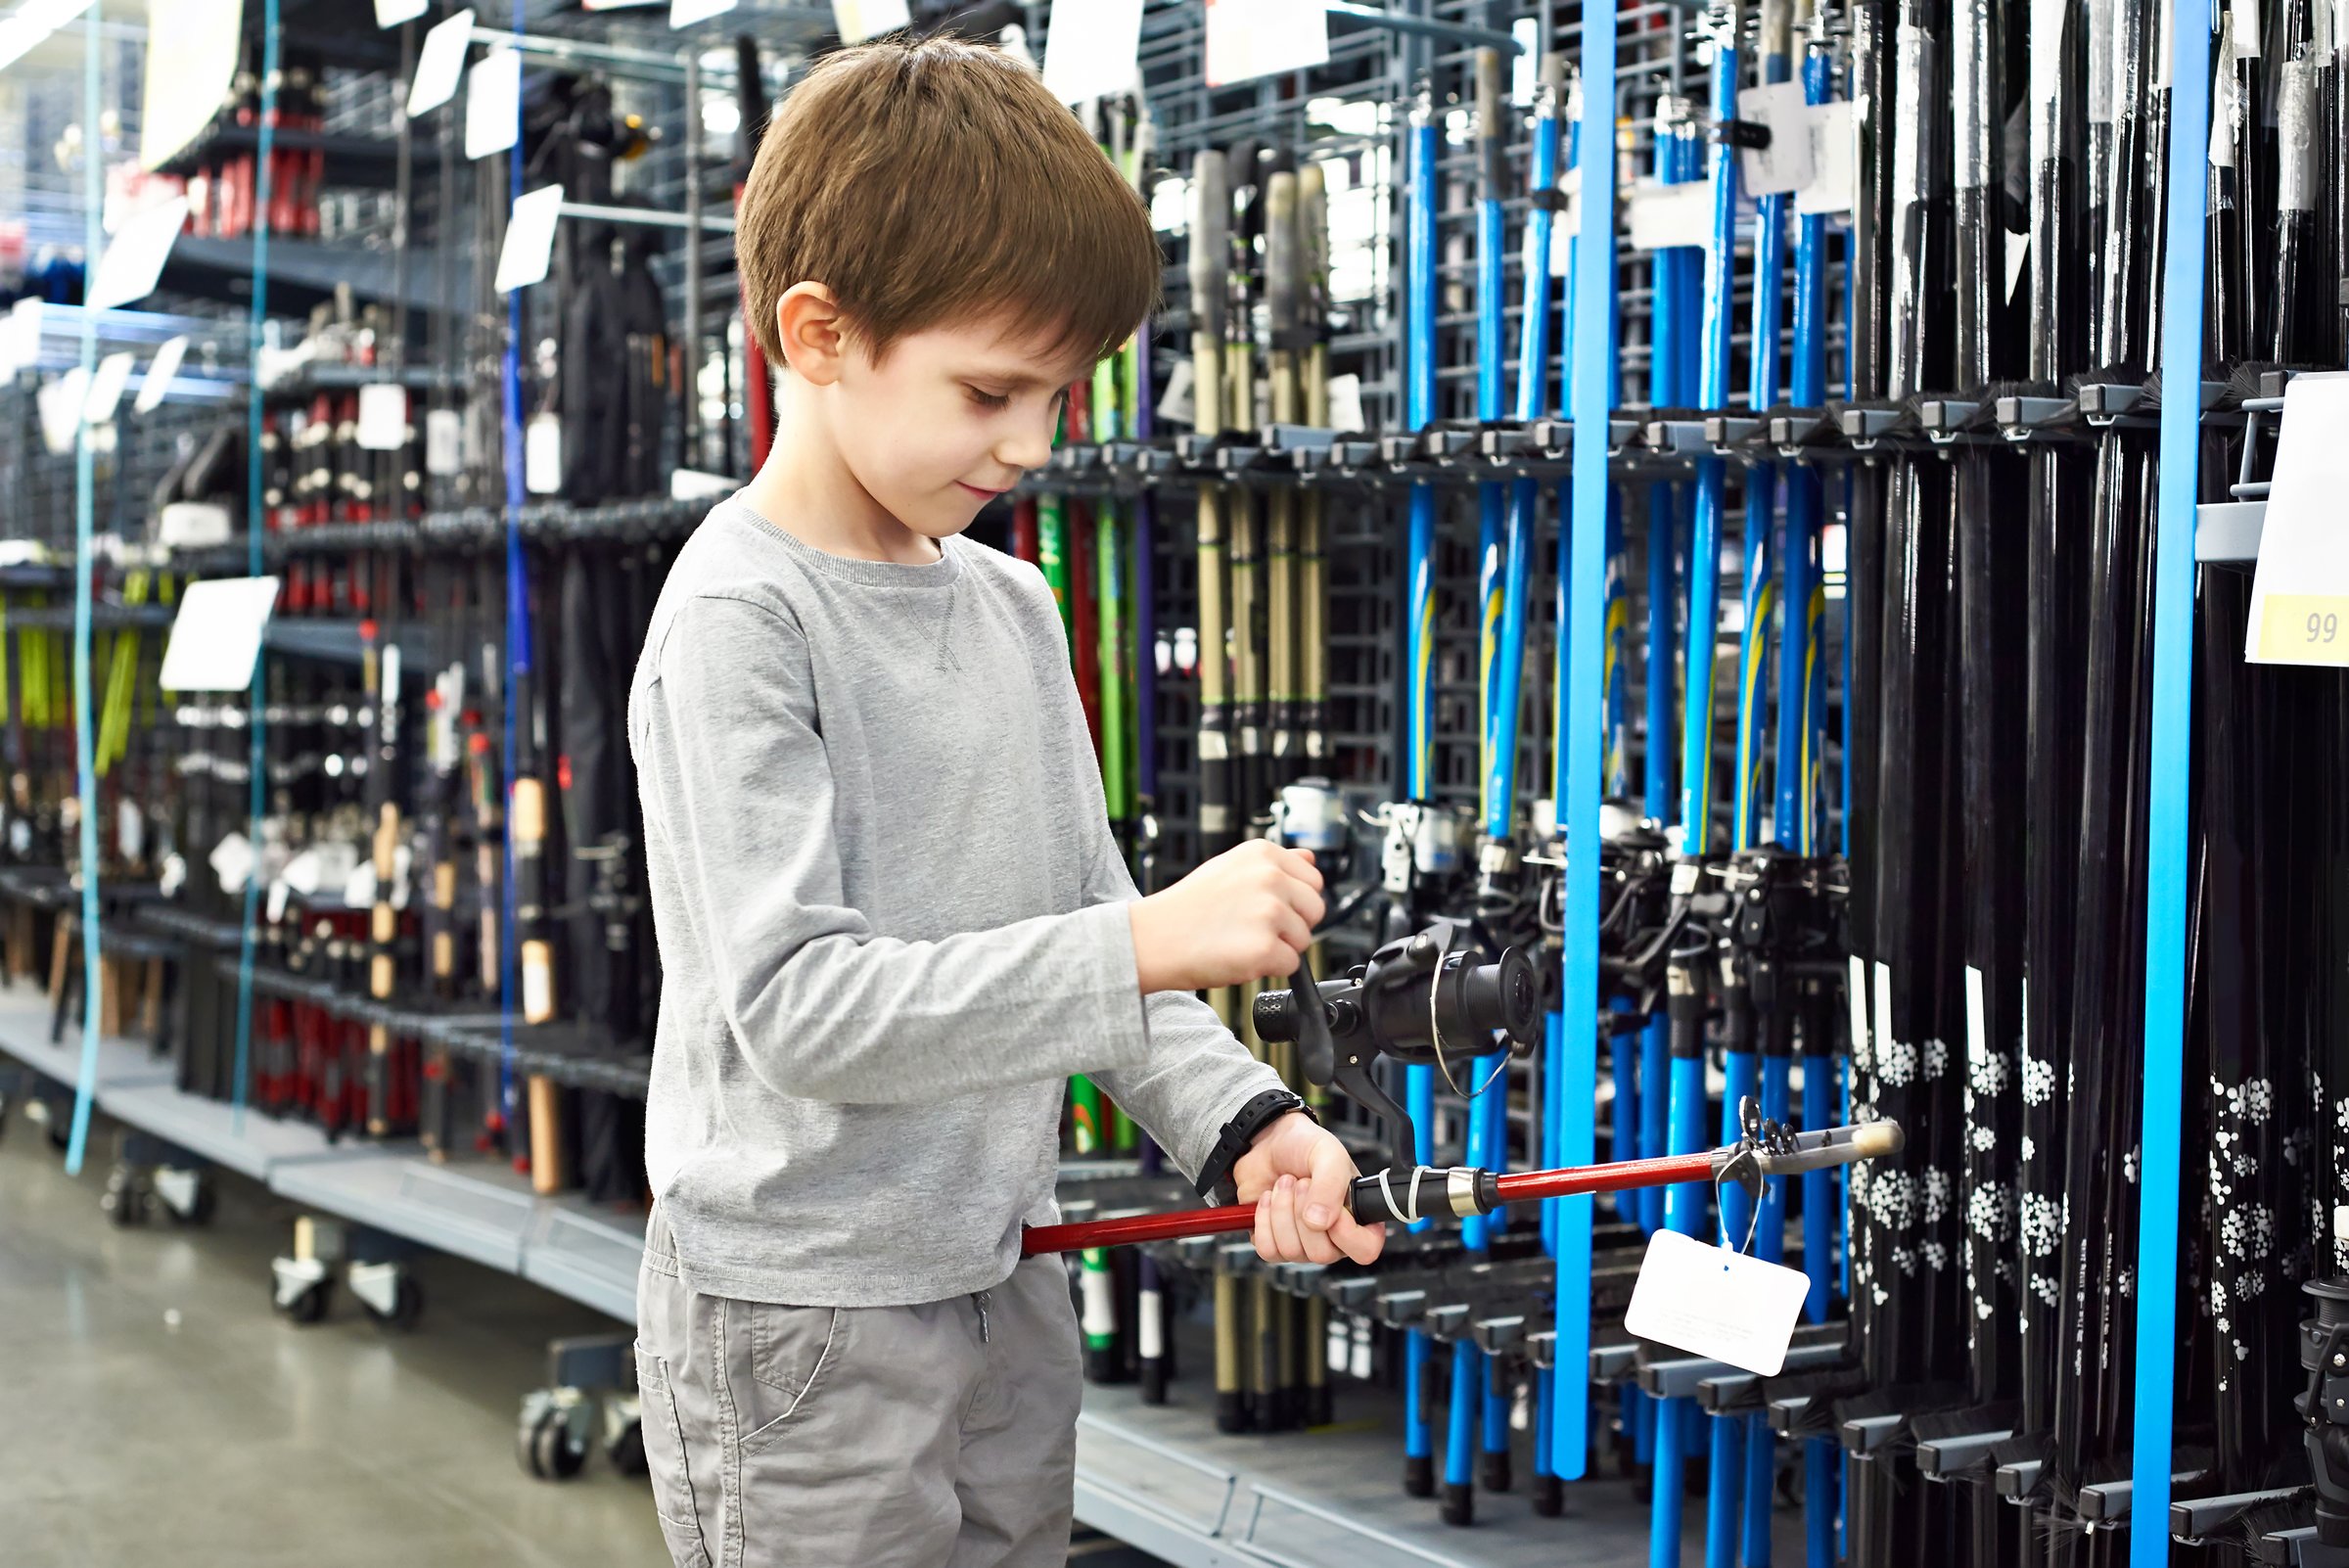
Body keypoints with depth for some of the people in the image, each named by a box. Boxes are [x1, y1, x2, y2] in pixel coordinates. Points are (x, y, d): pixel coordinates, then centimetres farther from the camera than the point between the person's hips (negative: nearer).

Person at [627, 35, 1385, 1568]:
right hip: (806, 1321, -7)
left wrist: (1242, 1119, -4)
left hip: (1003, 1278, 7)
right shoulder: (738, 620, -16)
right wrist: (1155, 941, -27)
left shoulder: (1015, 605, 7)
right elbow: (796, 1002, -24)